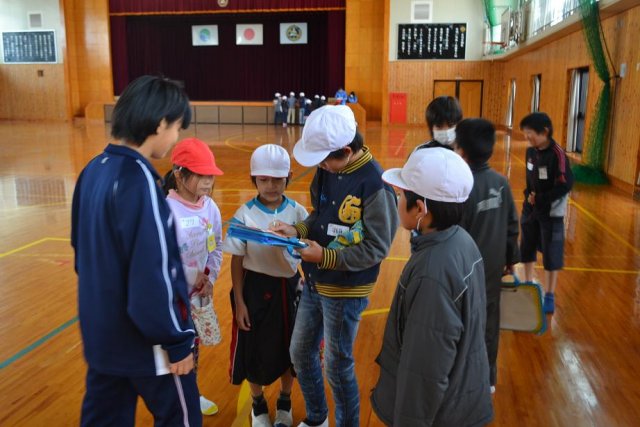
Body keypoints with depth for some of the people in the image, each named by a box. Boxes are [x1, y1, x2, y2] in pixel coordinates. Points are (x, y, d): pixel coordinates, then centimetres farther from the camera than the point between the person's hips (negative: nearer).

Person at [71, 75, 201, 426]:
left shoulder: (93, 169, 2)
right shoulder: (139, 179, -25)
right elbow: (154, 273, -25)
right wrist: (177, 341, -14)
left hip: (101, 332, 8)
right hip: (144, 340, -8)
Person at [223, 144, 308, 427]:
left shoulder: (298, 212, -6)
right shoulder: (245, 214, -10)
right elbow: (237, 261, -5)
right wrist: (239, 303, -5)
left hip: (290, 287, 2)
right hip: (256, 289, -1)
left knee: (290, 348, 14)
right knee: (256, 350, 12)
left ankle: (284, 402, 40)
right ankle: (258, 404, 39)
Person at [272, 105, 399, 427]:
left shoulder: (375, 185, -24)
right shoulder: (327, 169, -3)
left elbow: (377, 249, -20)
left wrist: (326, 257, -23)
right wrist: (298, 230, -7)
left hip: (346, 290, -7)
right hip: (314, 282, 8)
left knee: (337, 365, 9)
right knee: (300, 352, 20)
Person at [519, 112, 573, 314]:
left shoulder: (557, 155, -19)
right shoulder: (530, 151, 2)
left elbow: (566, 185, -21)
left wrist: (540, 199, -19)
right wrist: (529, 194, -4)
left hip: (551, 212, -7)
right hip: (530, 208, 7)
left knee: (551, 254, 3)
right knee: (527, 249, 17)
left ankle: (549, 296, 16)